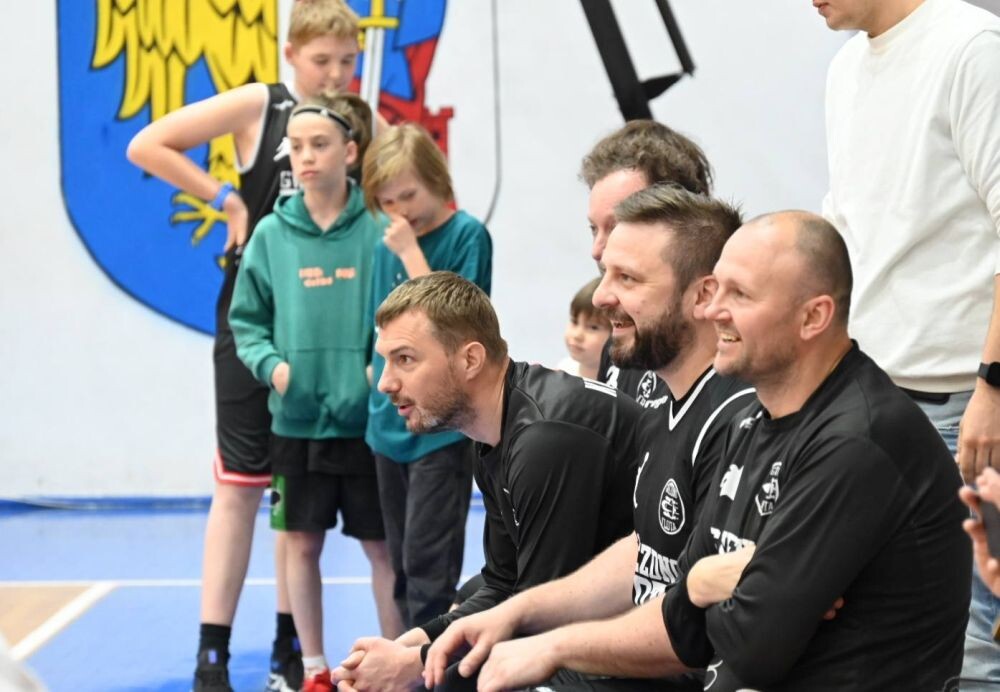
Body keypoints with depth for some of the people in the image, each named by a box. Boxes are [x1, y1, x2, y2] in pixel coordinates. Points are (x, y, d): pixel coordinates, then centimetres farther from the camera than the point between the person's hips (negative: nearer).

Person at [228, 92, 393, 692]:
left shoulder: (377, 230, -7)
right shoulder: (273, 234, -1)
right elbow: (247, 320, 6)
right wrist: (271, 363, -10)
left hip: (367, 417, -2)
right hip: (296, 418, 2)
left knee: (382, 545, 8)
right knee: (302, 543, 10)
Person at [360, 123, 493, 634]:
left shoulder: (467, 236, -9)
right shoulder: (388, 244, 7)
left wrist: (411, 252, -17)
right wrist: (376, 379, 12)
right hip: (390, 421, 7)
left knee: (428, 560, -8)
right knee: (402, 561, 13)